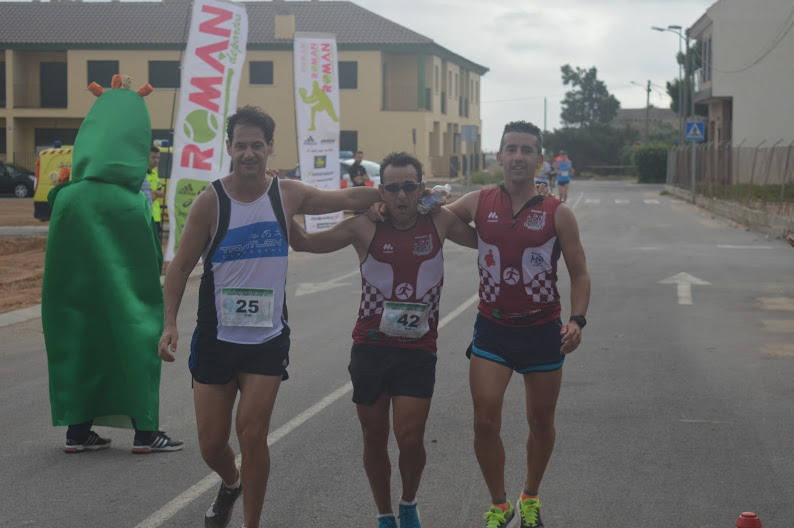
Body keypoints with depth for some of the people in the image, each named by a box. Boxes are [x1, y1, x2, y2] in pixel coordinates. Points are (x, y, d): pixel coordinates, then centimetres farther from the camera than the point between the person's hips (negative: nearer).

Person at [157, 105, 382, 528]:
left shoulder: (288, 195, 0)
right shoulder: (211, 201, -8)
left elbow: (350, 198, 12)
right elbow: (180, 266, -3)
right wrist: (170, 324, -12)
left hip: (268, 339, 1)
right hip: (216, 337, -1)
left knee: (252, 433, -11)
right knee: (211, 443, 3)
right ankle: (231, 483, 38)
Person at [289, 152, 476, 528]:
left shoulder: (438, 222, 0)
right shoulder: (365, 227, -4)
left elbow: (484, 239, 15)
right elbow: (303, 242, 1)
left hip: (418, 350, 0)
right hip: (370, 347, 1)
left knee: (410, 439, -9)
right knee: (375, 440, 9)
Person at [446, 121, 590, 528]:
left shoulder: (558, 214, -5)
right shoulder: (479, 203, -1)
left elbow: (579, 274, -1)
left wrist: (577, 320, -16)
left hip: (543, 331, 0)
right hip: (492, 329, 0)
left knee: (541, 423, 11)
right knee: (485, 422, -8)